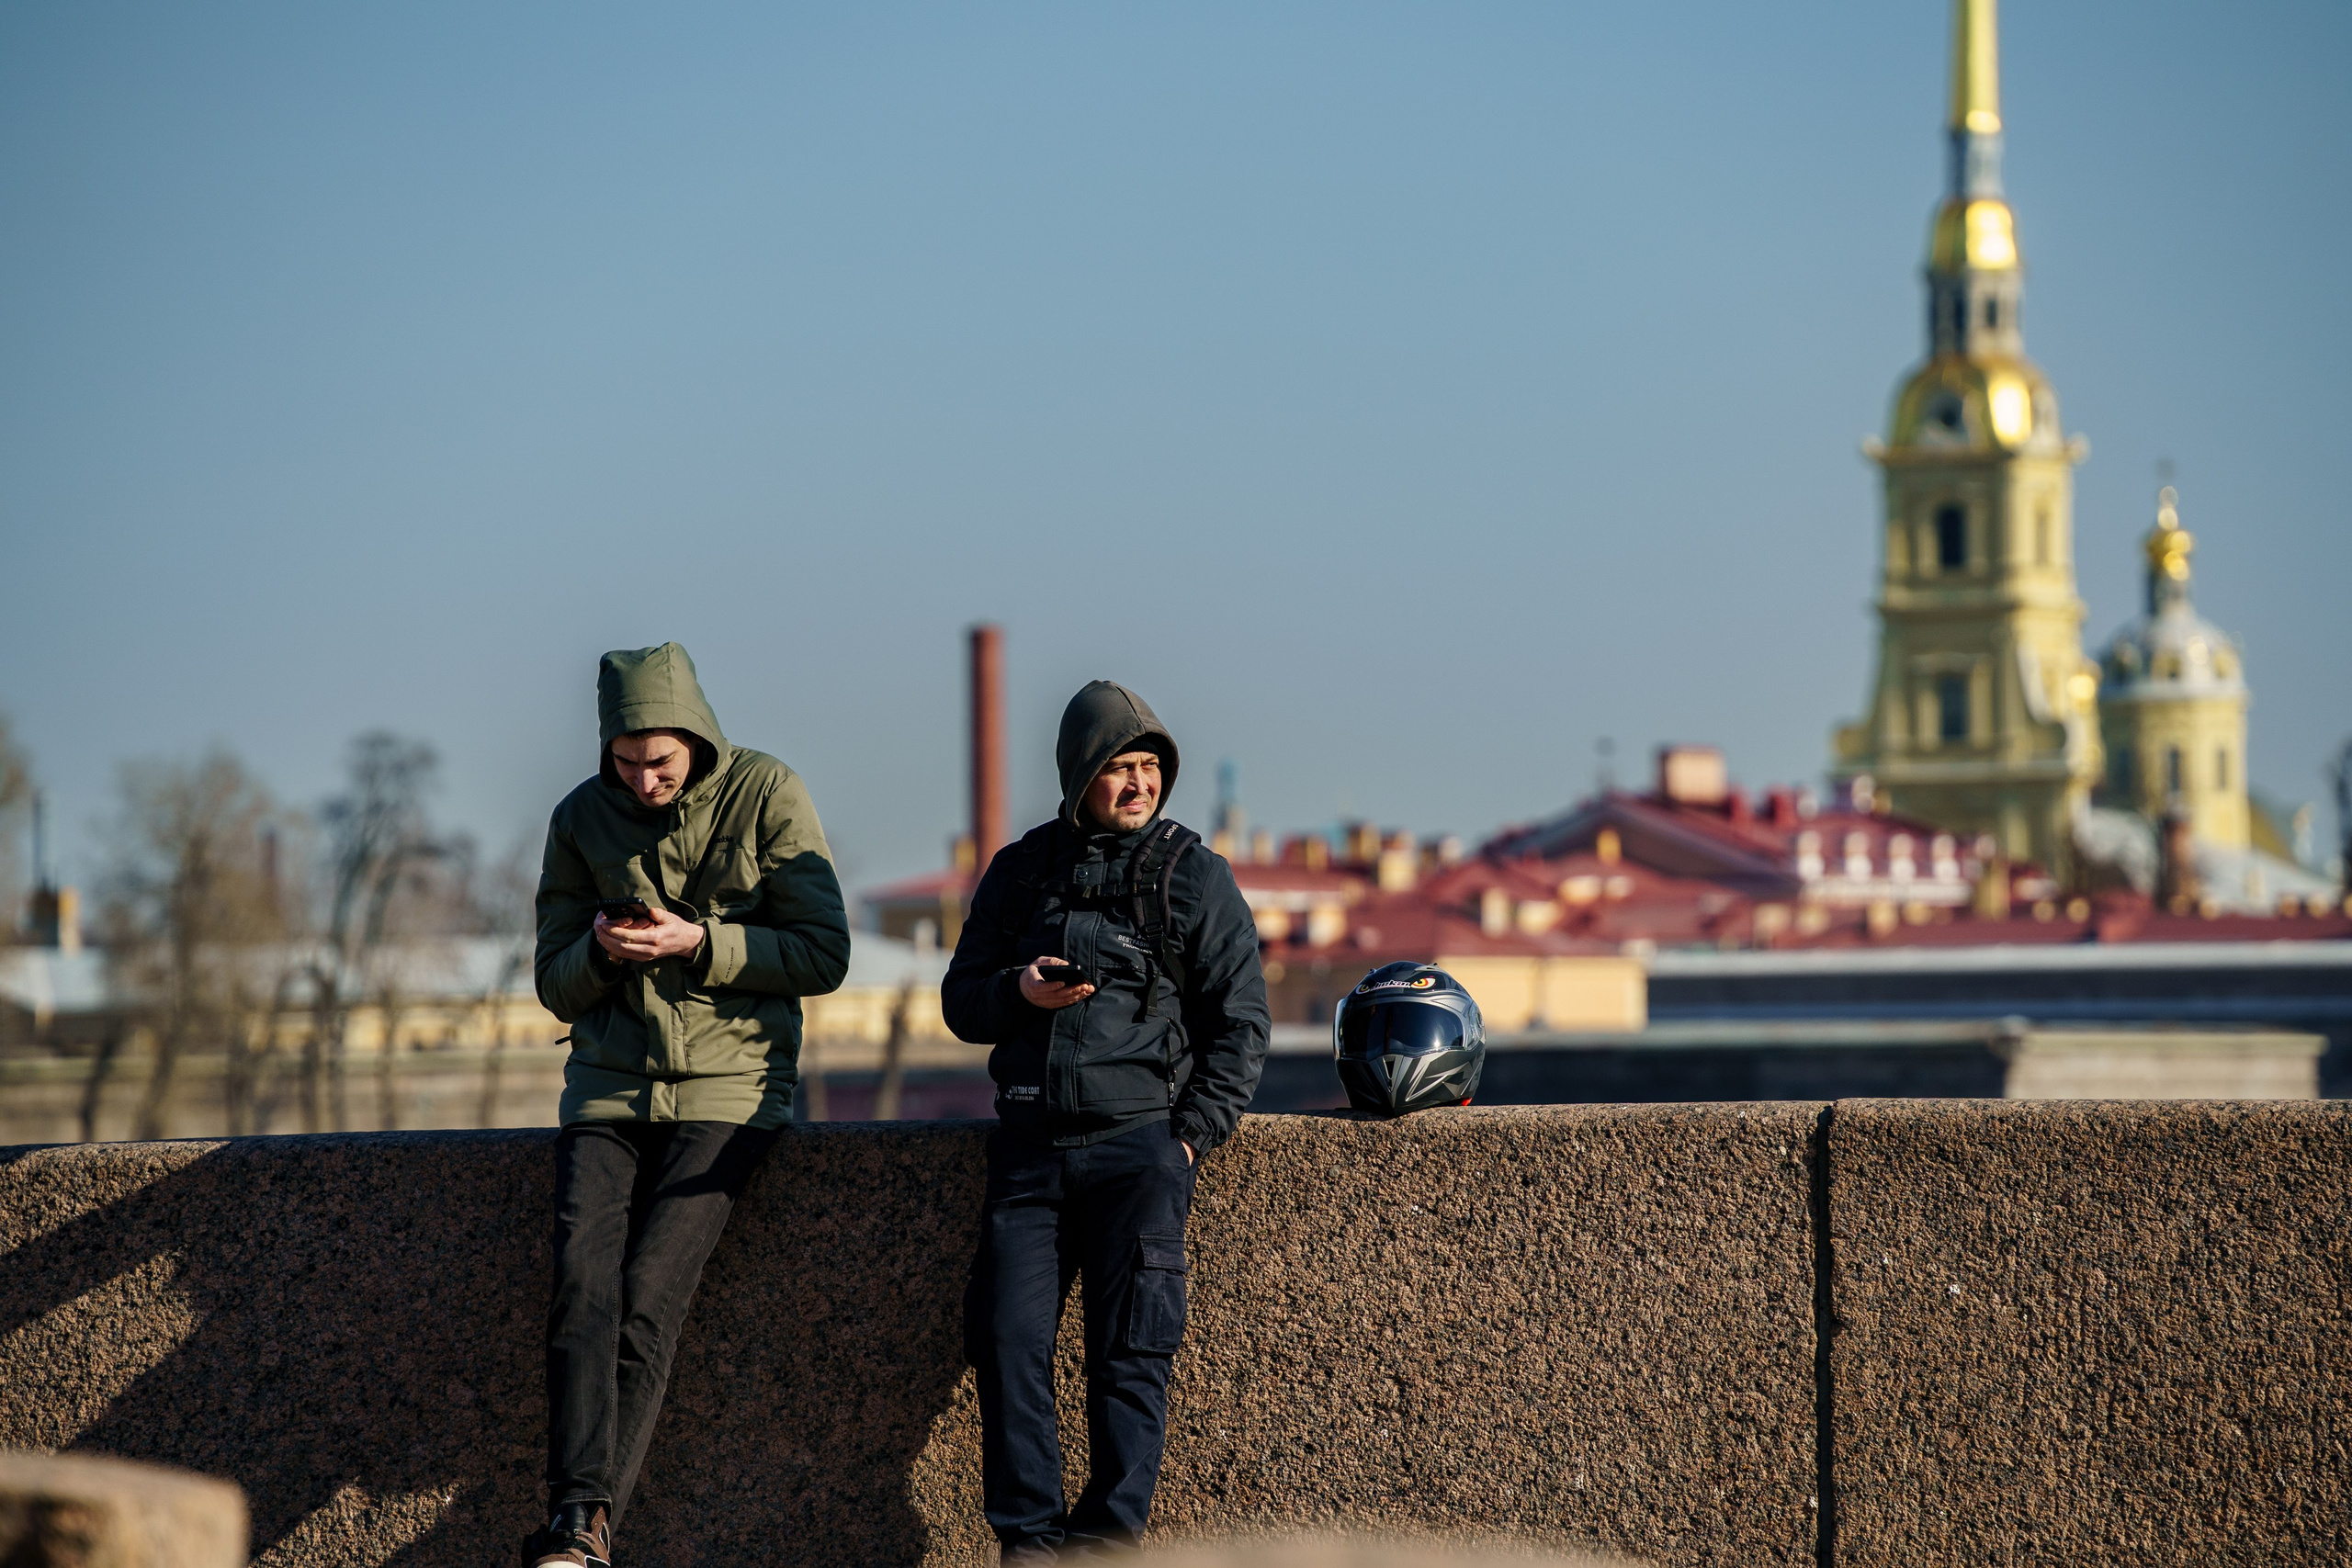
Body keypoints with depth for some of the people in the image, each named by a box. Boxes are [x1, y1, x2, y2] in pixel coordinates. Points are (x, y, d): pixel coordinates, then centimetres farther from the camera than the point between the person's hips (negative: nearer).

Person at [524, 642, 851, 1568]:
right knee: (582, 1285, -18)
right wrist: (602, 952, -10)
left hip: (727, 1091, -3)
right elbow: (556, 986, 13)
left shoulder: (766, 796, -2)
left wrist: (698, 943, -14)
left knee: (647, 1304, -15)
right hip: (608, 1090, 3)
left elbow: (824, 954, -3)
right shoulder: (581, 819, 8)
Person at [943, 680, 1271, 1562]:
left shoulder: (1192, 874, 6)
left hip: (1139, 1136, -2)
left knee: (1130, 1349, -9)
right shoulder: (1020, 872, 13)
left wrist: (1193, 1134, -5)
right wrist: (1016, 991, -5)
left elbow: (1240, 1019, 5)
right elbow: (960, 1000, 18)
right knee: (1007, 1341, -8)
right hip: (1030, 1143, 3)